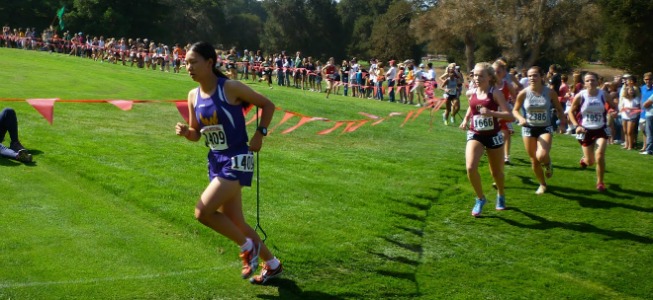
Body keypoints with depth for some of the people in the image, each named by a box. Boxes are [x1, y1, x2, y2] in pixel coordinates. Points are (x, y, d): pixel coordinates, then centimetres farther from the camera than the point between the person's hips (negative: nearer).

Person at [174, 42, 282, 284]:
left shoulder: (230, 87, -15)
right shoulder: (193, 96, 4)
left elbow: (268, 105, -5)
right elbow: (197, 134, 12)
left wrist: (260, 134, -11)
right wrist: (185, 131, -9)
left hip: (237, 160, -7)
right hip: (216, 161, 7)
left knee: (202, 211, -18)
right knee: (235, 223, 12)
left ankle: (247, 246, 6)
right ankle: (272, 264, 31)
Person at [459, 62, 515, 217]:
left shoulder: (495, 93, -12)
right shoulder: (472, 93, 1)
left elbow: (510, 116, -20)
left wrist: (491, 113, -33)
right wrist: (465, 120, 6)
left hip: (493, 136, -2)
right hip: (475, 135, 2)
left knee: (496, 172, 14)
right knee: (470, 167, -21)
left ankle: (501, 196, 46)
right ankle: (480, 198, 2)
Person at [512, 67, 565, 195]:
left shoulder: (550, 92, -6)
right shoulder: (523, 93, -7)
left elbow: (559, 109, 8)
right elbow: (515, 110, 2)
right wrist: (520, 118, -18)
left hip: (545, 128, -2)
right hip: (529, 129, 2)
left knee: (541, 156, -25)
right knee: (534, 160, 7)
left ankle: (548, 164, 13)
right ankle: (542, 184, 30)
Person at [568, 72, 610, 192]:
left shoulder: (603, 95, -6)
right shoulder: (580, 96, -10)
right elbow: (571, 112, 1)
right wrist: (576, 125, -12)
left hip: (601, 130, 0)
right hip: (586, 131, 0)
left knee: (600, 156, -17)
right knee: (590, 161, 8)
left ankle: (600, 182, 4)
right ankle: (584, 159, 48)